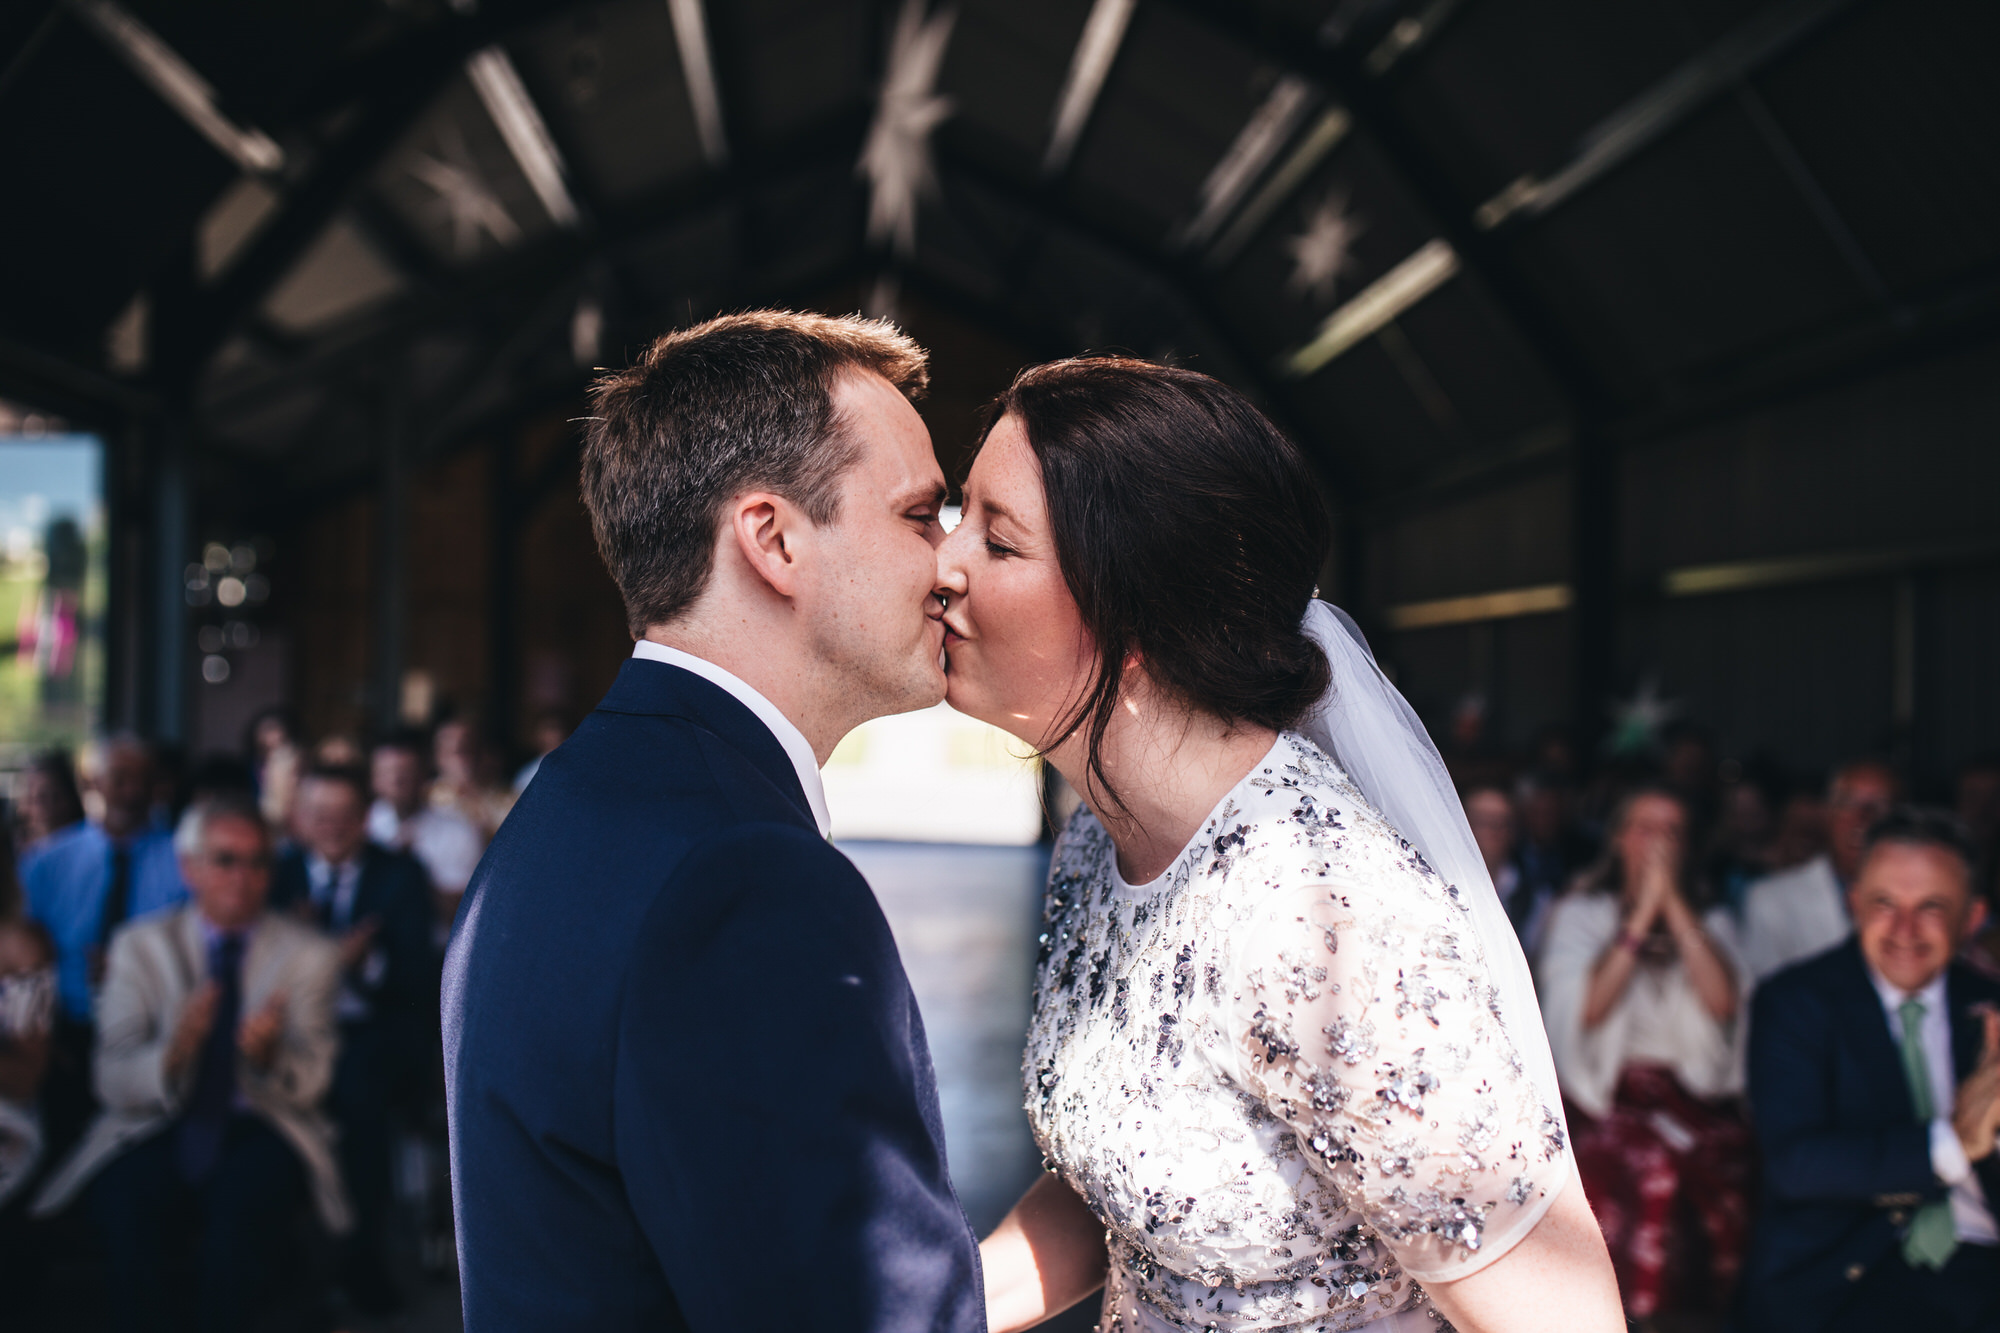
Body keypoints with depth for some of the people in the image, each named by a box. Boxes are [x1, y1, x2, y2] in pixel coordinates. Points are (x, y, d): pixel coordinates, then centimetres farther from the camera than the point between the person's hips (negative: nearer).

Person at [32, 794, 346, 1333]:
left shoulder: (309, 955, 6)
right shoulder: (141, 946, 6)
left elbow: (310, 1084, -1)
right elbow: (112, 1081, -4)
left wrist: (270, 1055, -24)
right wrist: (171, 1055, -26)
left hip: (261, 1131, 0)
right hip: (160, 1128, 0)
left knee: (243, 1199, -33)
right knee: (126, 1198, -32)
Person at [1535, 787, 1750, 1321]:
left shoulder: (1710, 921, 17)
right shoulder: (1581, 912, 12)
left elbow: (1722, 1003, -4)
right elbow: (1588, 1009, -6)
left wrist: (1673, 902, -4)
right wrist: (1642, 914, -6)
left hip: (1695, 1096, 2)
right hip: (1608, 1096, -2)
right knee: (1651, 1165, -31)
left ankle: (1710, 1313, -12)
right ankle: (1636, 1314, -15)